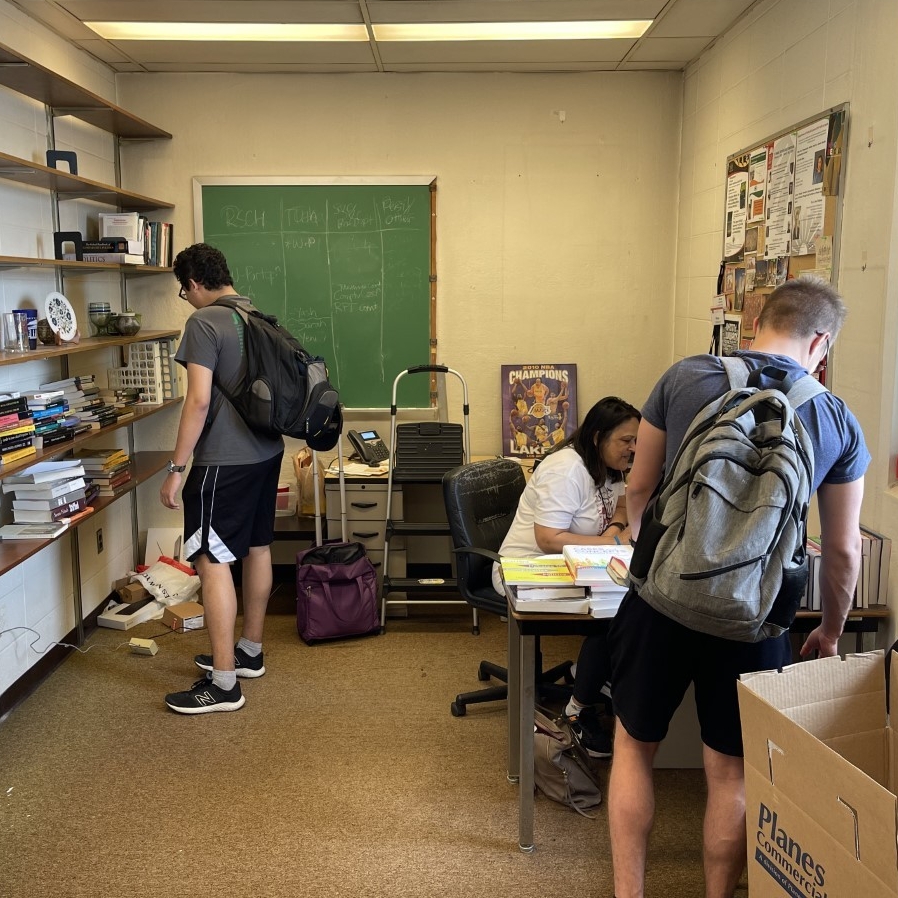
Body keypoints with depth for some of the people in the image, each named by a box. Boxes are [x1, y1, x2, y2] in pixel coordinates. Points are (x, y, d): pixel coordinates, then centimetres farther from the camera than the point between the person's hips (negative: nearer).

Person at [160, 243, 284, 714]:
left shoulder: (204, 323, -14)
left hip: (225, 460, -9)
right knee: (257, 548, 16)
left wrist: (176, 468, -16)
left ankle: (224, 684, -1)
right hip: (267, 451, 9)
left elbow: (199, 400, -21)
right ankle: (250, 651, 30)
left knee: (212, 562, -5)